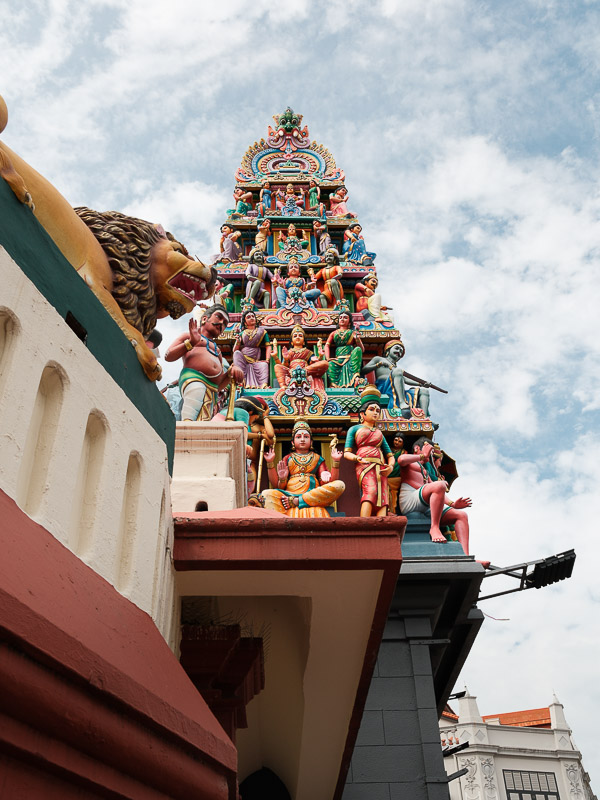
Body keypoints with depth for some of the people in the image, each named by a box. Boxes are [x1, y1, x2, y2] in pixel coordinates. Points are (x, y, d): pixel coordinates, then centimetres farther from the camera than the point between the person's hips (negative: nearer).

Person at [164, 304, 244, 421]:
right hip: (194, 380, -5)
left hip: (212, 391, 5)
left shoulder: (217, 351, 41)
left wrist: (232, 372, 11)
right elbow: (168, 357, 11)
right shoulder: (188, 336, 27)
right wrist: (190, 343, 1)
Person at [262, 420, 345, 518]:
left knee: (340, 485, -26)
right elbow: (277, 486, 11)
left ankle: (295, 501, -27)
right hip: (290, 493, -1)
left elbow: (327, 482, 9)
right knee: (266, 494, -28)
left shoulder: (317, 459, 23)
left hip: (314, 494, 1)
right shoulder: (287, 459, 23)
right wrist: (270, 463, 4)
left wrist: (335, 461, 1)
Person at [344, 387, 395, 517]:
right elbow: (347, 453, 8)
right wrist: (357, 458, -14)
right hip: (364, 465, -5)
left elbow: (389, 455, 25)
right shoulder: (354, 429, 19)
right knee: (371, 491, -31)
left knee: (382, 499, -18)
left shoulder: (379, 433, 32)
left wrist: (391, 466, 2)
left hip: (380, 467, 5)